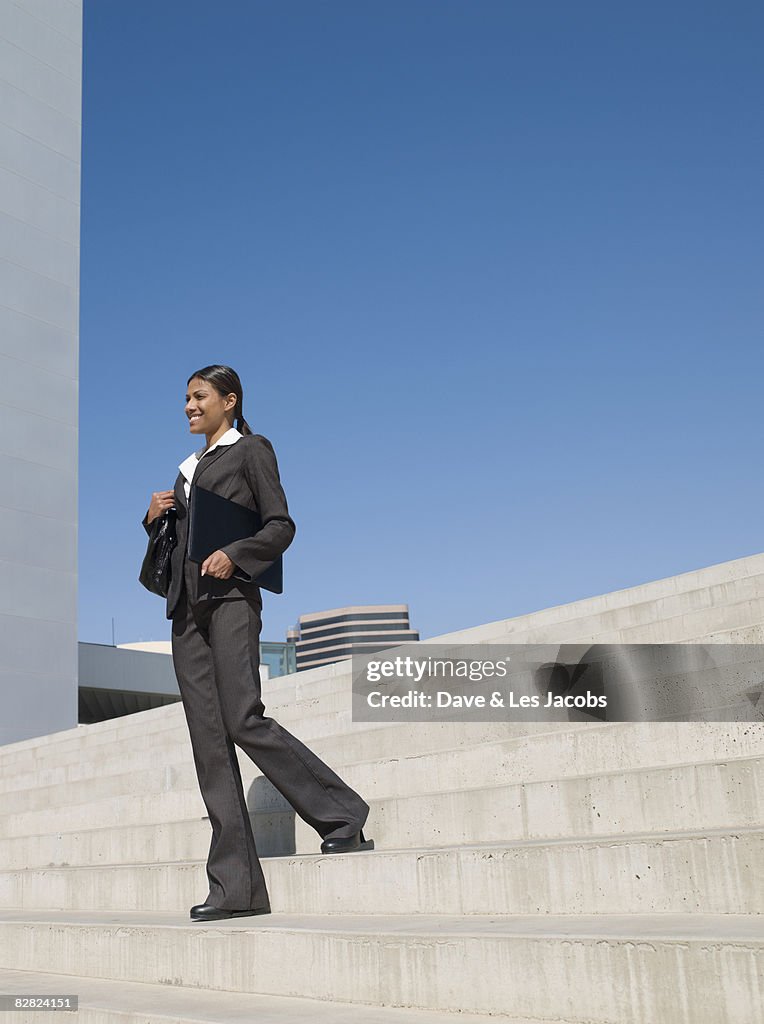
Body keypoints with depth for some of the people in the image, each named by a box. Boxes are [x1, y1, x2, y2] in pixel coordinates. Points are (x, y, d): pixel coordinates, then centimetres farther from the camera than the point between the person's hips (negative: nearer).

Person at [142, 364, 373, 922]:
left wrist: (234, 554, -19)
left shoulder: (251, 450, 6)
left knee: (243, 720, -20)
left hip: (230, 596, -7)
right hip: (187, 605, 7)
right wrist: (154, 517, 7)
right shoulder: (189, 467, 26)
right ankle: (234, 885, -2)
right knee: (208, 740, -2)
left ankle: (343, 817, -5)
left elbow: (281, 526, -3)